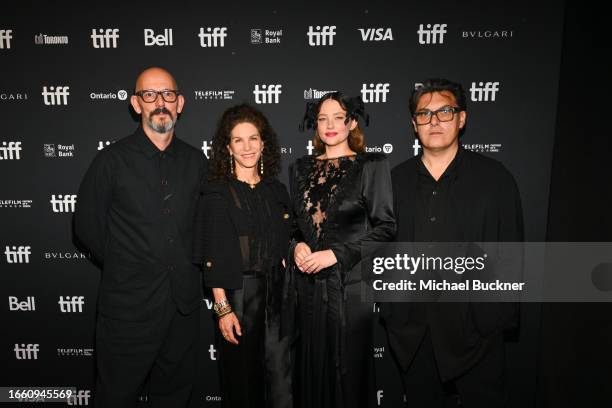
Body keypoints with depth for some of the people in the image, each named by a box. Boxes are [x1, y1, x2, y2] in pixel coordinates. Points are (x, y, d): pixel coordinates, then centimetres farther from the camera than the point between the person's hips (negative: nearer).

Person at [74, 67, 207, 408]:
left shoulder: (195, 161, 4)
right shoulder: (112, 160, -7)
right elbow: (87, 226, -1)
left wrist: (185, 265, 5)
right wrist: (124, 266, 3)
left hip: (184, 304, 3)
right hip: (129, 306, -3)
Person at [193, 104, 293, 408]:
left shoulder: (277, 191, 8)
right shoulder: (217, 193, -4)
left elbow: (284, 248, 12)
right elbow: (212, 257, -7)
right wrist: (222, 308, -13)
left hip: (276, 294, 3)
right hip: (236, 294, -3)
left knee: (281, 377, 6)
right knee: (241, 379, 10)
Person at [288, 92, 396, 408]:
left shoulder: (372, 166, -3)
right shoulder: (301, 168, 11)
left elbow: (385, 226, -7)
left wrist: (337, 253, -15)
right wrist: (298, 244, -3)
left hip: (350, 279, -4)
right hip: (308, 281, 4)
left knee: (348, 363, 6)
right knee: (311, 363, 12)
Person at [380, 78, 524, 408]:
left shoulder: (495, 177, -3)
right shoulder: (395, 180, 4)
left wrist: (502, 316, -6)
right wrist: (389, 311, 2)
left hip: (475, 327, -2)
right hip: (411, 329, 3)